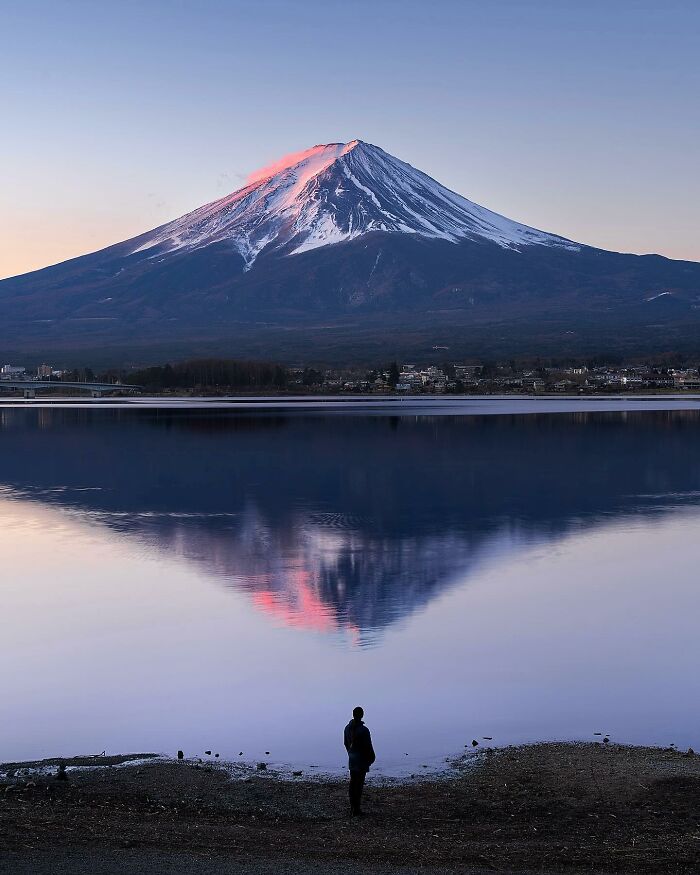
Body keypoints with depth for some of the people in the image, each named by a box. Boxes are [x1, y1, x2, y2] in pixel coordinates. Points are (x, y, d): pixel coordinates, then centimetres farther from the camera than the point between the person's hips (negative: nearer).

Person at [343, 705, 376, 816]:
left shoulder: (347, 728, 5)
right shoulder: (363, 730, -17)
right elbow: (368, 746, -12)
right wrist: (371, 758, 1)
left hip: (352, 760, 7)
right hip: (362, 761, -7)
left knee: (353, 785, 12)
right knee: (358, 785, -5)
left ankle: (353, 809, 16)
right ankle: (356, 811, -5)